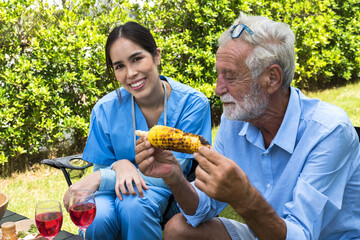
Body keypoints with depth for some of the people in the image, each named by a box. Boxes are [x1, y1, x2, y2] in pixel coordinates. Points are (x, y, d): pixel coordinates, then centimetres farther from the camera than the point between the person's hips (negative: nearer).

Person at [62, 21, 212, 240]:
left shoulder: (192, 103, -15)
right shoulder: (106, 109, -8)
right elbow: (100, 172, 1)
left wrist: (102, 178, -22)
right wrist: (119, 165, -25)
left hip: (166, 191, -1)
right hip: (119, 186, 2)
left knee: (134, 205, -35)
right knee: (95, 217, -33)